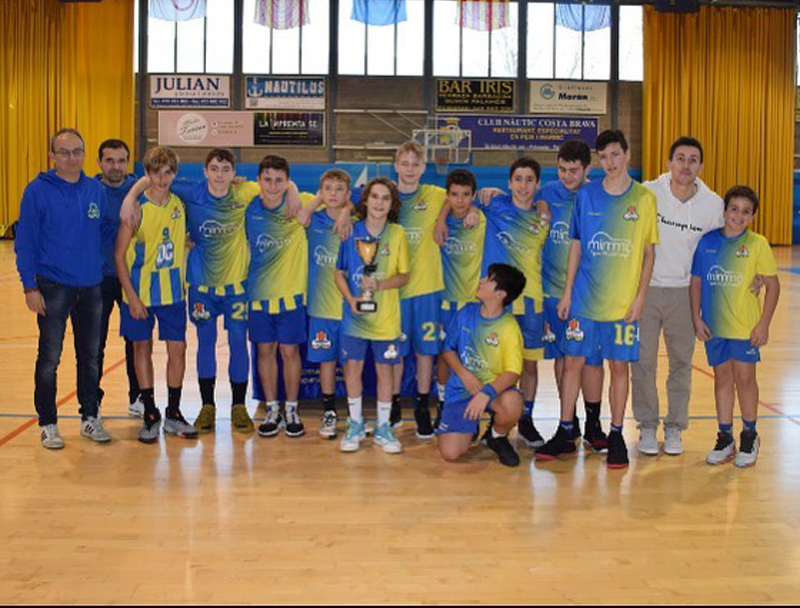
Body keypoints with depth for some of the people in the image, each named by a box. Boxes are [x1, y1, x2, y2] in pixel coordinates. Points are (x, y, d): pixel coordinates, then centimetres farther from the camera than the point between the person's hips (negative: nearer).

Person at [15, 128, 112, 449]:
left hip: (92, 287, 4)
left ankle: (90, 417, 24)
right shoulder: (38, 191, -6)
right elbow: (24, 242, -6)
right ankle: (47, 424, 14)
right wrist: (30, 286, -11)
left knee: (91, 357, 11)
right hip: (53, 287, -4)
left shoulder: (96, 190, 5)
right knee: (49, 359, 3)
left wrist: (103, 271, 8)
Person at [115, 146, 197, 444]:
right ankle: (150, 415, 19)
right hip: (141, 290, -3)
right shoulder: (136, 207, -11)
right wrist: (131, 296, -13)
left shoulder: (179, 204, 1)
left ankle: (173, 414, 18)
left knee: (177, 348, 4)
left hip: (172, 290, 3)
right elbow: (119, 254, -10)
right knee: (142, 347, 7)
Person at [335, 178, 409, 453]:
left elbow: (404, 276, 0)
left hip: (386, 316, 0)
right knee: (353, 366, 5)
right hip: (355, 314, 1)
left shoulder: (397, 234, -2)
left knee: (384, 368, 6)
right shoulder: (352, 231, -1)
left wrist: (379, 284, -18)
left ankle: (383, 428, 19)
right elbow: (340, 273, 4)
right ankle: (355, 425, 21)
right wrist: (350, 298, -12)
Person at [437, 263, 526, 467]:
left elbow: (512, 372, -17)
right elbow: (448, 350, 9)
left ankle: (498, 437, -3)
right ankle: (470, 427, 20)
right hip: (461, 389, 2)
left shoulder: (509, 327, -12)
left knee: (512, 403, -40)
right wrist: (464, 373, -11)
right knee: (450, 453, -17)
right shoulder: (466, 313, 1)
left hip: (495, 388, -2)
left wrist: (486, 393, -34)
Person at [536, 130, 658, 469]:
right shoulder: (586, 195, 4)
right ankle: (565, 434, 15)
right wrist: (567, 292, 3)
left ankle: (616, 435, 17)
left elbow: (649, 252, 3)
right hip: (584, 297, 1)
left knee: (619, 365, 5)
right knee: (573, 361, 4)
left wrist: (640, 296, -5)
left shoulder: (644, 198, 0)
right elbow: (576, 247, 8)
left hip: (624, 301, -1)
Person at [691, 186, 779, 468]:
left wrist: (764, 324, -7)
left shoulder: (757, 244, -6)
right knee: (722, 377, 10)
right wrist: (696, 318, 0)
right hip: (714, 326, 2)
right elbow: (696, 281, 6)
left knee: (745, 377, 3)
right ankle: (725, 438, 22)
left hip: (746, 326, -2)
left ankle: (749, 436, 22)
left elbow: (773, 285, -3)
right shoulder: (707, 241, 0)